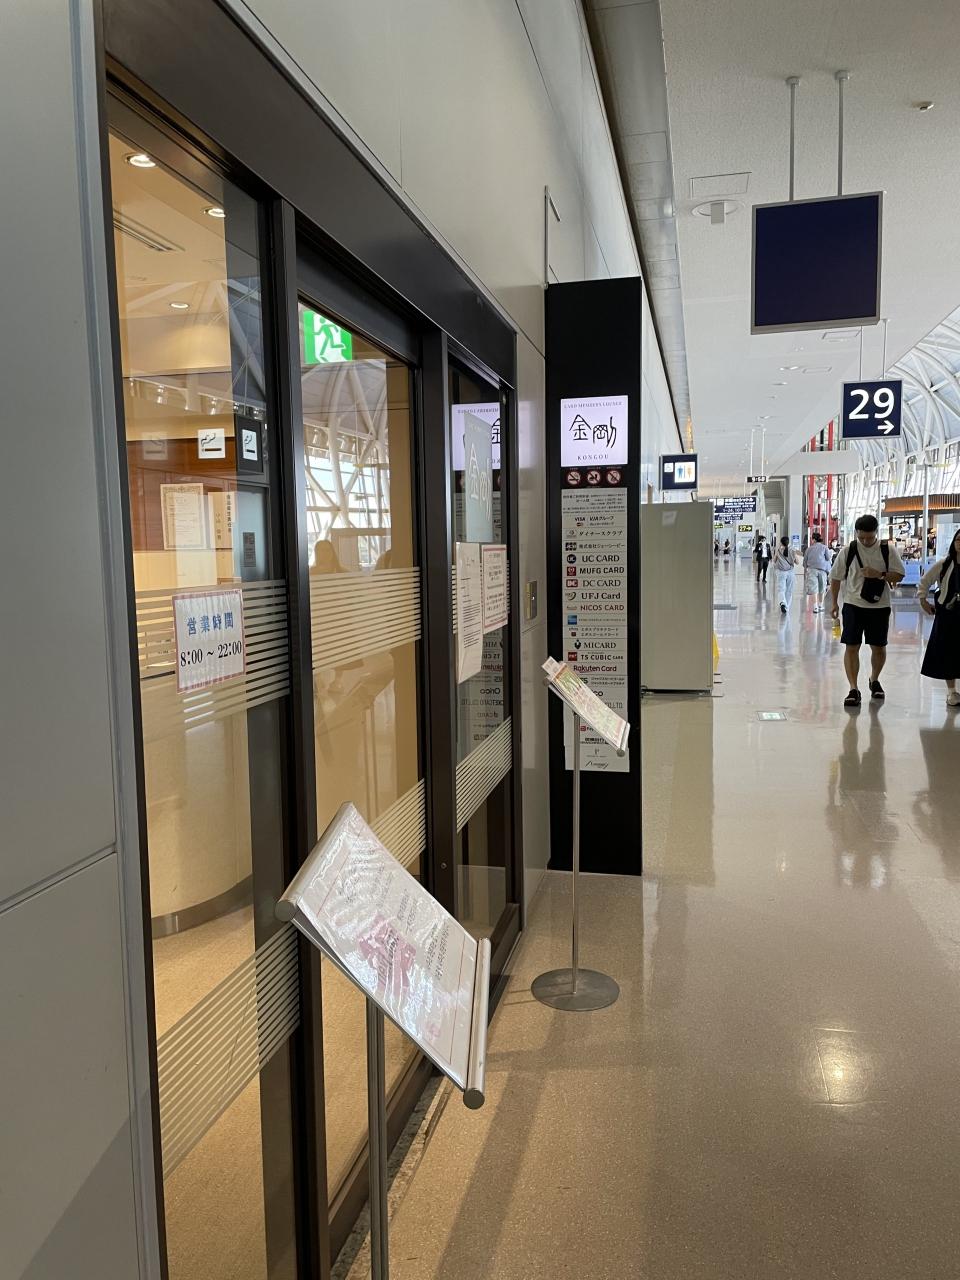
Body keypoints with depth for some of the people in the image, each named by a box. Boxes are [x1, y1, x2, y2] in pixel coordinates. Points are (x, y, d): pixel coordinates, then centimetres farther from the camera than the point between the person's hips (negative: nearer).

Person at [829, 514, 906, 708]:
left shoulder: (888, 550, -2)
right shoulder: (848, 551, -3)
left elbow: (899, 575, -1)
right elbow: (836, 577, 5)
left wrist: (879, 575, -19)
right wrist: (835, 602, 6)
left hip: (879, 606, 1)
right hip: (853, 605, -1)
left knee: (879, 647, 11)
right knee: (851, 646, -6)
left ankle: (874, 680, 35)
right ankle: (854, 689, -4)